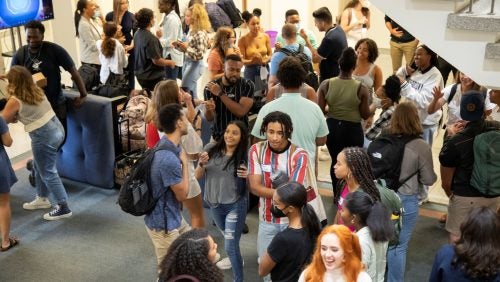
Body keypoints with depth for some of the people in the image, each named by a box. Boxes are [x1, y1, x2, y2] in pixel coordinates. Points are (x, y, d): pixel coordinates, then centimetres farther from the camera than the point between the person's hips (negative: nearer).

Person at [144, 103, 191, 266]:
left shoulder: (167, 144, -1)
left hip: (173, 217, 10)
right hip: (163, 224, -10)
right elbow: (182, 194, -19)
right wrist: (185, 163, -13)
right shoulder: (169, 159, -34)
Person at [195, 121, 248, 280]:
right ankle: (235, 259, 56)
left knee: (230, 246, -6)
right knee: (228, 236, 28)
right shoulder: (211, 149, -8)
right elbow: (197, 177, -2)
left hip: (235, 205, -5)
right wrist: (201, 164, -23)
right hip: (215, 204, 5)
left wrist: (247, 176, -28)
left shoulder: (244, 156, -15)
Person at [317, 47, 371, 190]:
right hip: (353, 129, -3)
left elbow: (320, 110, -9)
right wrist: (372, 107, 11)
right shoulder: (361, 88, -16)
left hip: (332, 127, 3)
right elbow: (366, 115, -9)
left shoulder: (326, 84, -10)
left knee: (336, 161, 21)